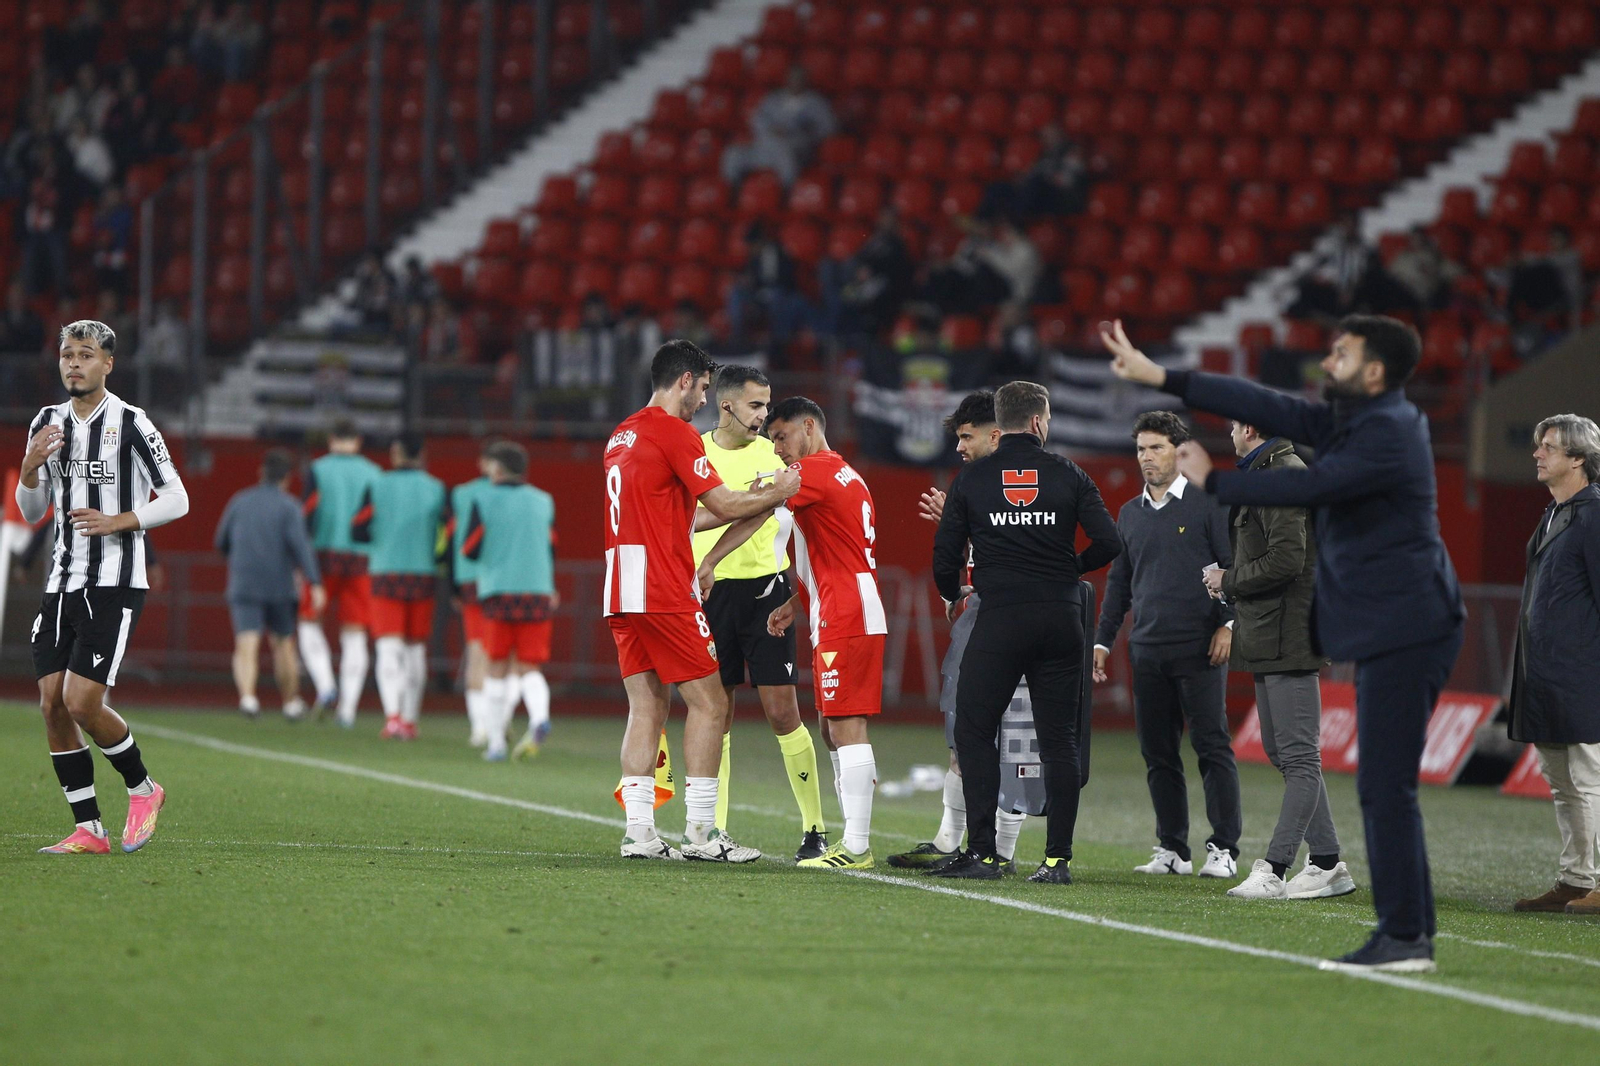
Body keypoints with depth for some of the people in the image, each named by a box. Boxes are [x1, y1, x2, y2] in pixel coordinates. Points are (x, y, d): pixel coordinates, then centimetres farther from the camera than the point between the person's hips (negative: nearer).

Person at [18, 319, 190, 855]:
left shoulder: (131, 424, -7)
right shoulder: (48, 423, 11)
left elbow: (176, 499, -5)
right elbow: (31, 512, 16)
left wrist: (118, 521, -18)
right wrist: (31, 467, -4)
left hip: (114, 584, -6)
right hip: (63, 582, 6)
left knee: (82, 702, -14)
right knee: (52, 704, -2)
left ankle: (143, 790, 11)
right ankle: (88, 830, 5)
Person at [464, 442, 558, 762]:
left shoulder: (484, 501, -1)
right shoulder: (544, 502, 11)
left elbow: (470, 551, -3)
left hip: (498, 592, -2)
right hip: (538, 592, 2)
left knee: (498, 668, 7)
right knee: (530, 667, 3)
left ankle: (496, 741, 7)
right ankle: (539, 717, -26)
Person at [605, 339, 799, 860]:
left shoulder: (622, 436, 18)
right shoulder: (676, 433, -9)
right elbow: (725, 507, -9)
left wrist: (748, 501, 28)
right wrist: (777, 493, 8)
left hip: (621, 595, 9)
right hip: (664, 593, -9)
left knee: (647, 707, 8)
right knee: (708, 703, -3)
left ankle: (638, 831, 3)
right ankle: (700, 832, -6)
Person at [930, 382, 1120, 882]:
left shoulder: (971, 478, 2)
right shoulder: (1067, 474, 3)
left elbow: (945, 555, 2)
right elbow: (1108, 543, -2)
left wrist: (953, 595, 23)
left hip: (999, 620, -1)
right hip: (1060, 623, 1)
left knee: (974, 732, 6)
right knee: (1058, 740, 6)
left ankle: (981, 852, -2)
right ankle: (1058, 857, 2)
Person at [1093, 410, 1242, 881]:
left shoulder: (1206, 504, 0)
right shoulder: (1130, 514, 16)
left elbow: (1235, 567, -1)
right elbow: (1118, 581, 22)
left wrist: (1228, 625, -11)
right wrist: (1102, 641, 17)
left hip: (1200, 648, -5)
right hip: (1147, 649, 6)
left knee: (1212, 746, -6)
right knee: (1158, 753, 5)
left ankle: (1224, 848, -4)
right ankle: (1172, 848, 10)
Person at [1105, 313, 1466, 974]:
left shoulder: (1388, 434, -14)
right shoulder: (1352, 422, 15)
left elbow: (1309, 487, -21)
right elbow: (1269, 409, 14)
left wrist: (1213, 482, -10)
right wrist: (1160, 378, 11)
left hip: (1405, 632, -10)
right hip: (1389, 631, 10)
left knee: (1386, 788, -12)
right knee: (1386, 789, 11)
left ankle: (1404, 939, -12)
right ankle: (1411, 934, 13)